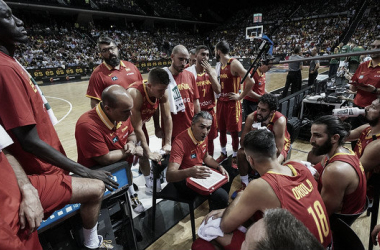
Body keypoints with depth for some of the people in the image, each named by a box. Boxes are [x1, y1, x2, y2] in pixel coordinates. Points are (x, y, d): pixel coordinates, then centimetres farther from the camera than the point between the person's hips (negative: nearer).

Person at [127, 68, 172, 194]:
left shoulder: (162, 93, -22)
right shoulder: (135, 94, -39)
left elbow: (167, 118, -13)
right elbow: (137, 128, -33)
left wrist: (168, 144, -14)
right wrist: (149, 152, -26)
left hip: (141, 123, 6)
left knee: (143, 155, 16)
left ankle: (149, 183, 33)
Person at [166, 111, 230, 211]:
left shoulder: (203, 136, -4)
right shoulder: (180, 142, -30)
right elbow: (169, 176, -37)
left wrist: (219, 167, -3)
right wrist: (189, 172, -56)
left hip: (199, 171, 9)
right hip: (183, 179, -8)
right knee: (221, 195, -24)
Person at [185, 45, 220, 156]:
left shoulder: (212, 71, 5)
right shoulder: (188, 72, -10)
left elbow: (218, 91, -6)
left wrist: (210, 73, -13)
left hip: (210, 111, 5)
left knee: (210, 139, 17)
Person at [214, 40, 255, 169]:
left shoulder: (234, 64, -14)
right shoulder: (220, 65, 11)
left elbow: (250, 81, -22)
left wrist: (240, 96, -16)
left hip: (232, 103, -7)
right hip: (220, 102, 7)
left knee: (234, 132, 5)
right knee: (221, 130, 15)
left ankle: (235, 156, 21)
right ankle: (223, 153, 32)